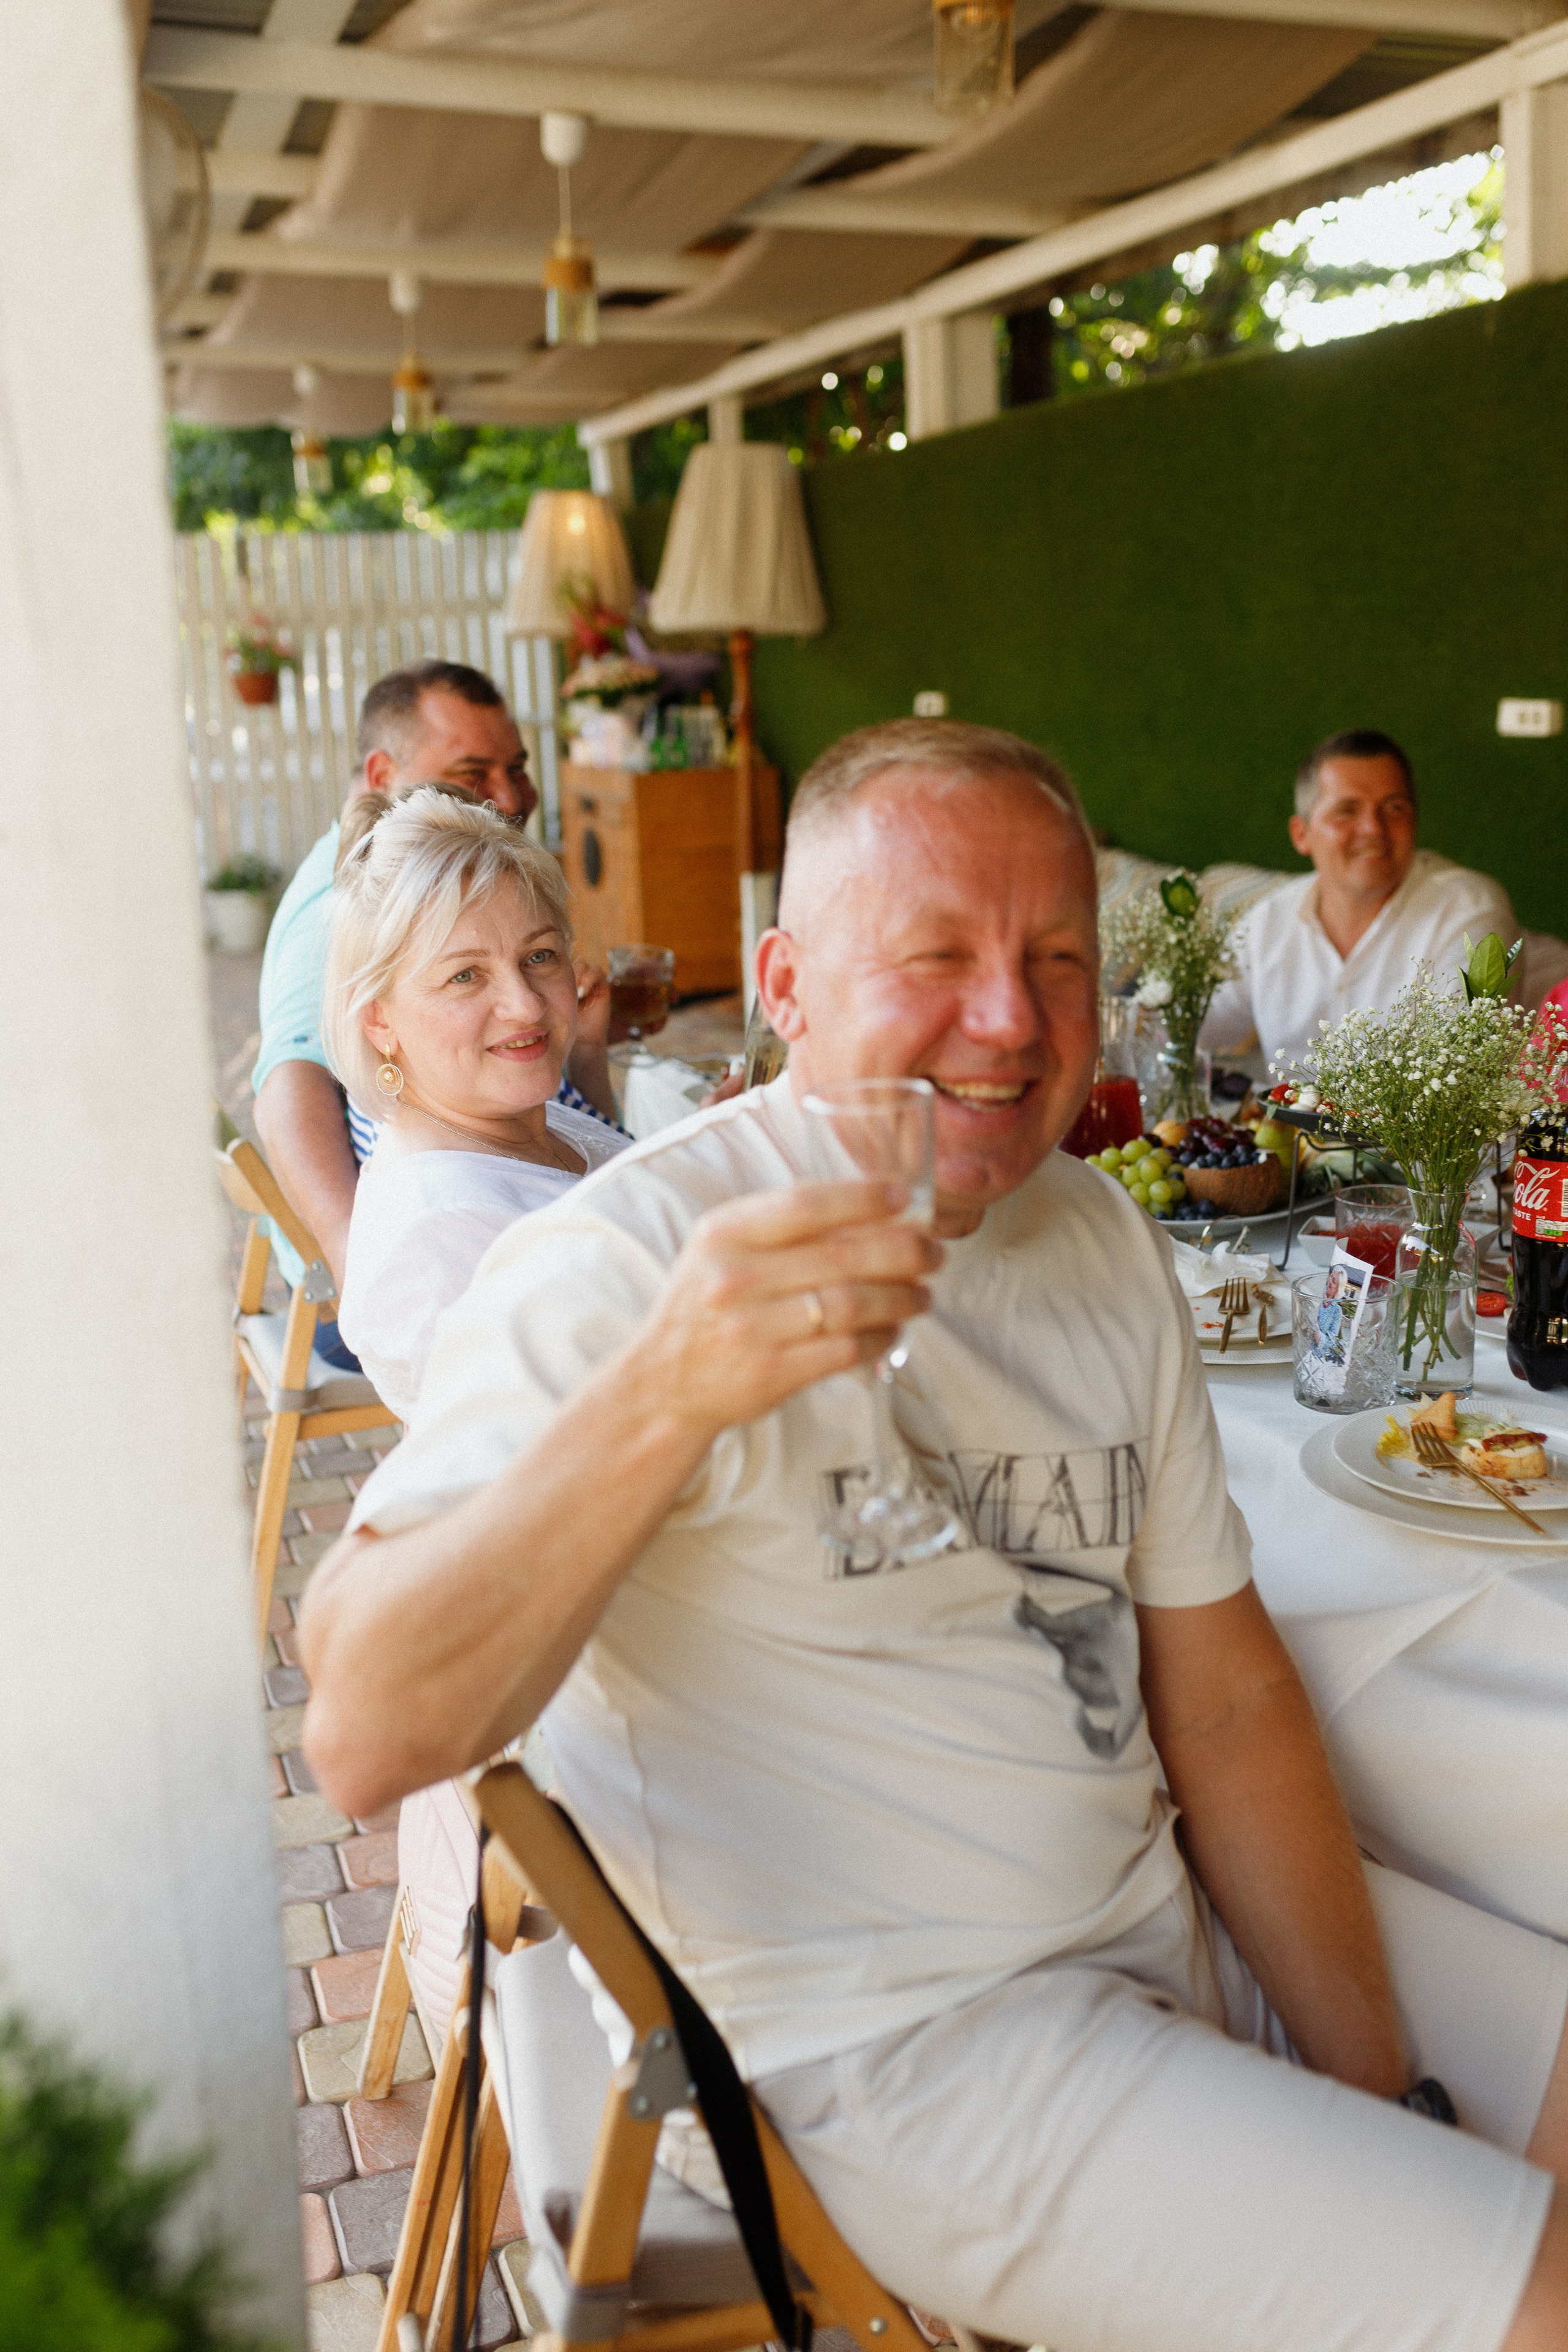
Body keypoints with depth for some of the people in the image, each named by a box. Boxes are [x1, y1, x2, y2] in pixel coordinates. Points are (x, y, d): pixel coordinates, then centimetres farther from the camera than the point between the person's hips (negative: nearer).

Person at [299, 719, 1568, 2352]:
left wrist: (1374, 2086, -1)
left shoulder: (1104, 1240, 5)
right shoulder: (620, 1268, -19)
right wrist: (664, 1393, -43)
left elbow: (1226, 1694, 6)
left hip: (1183, 1911, 8)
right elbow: (363, 1737, -28)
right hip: (908, 2035, -7)